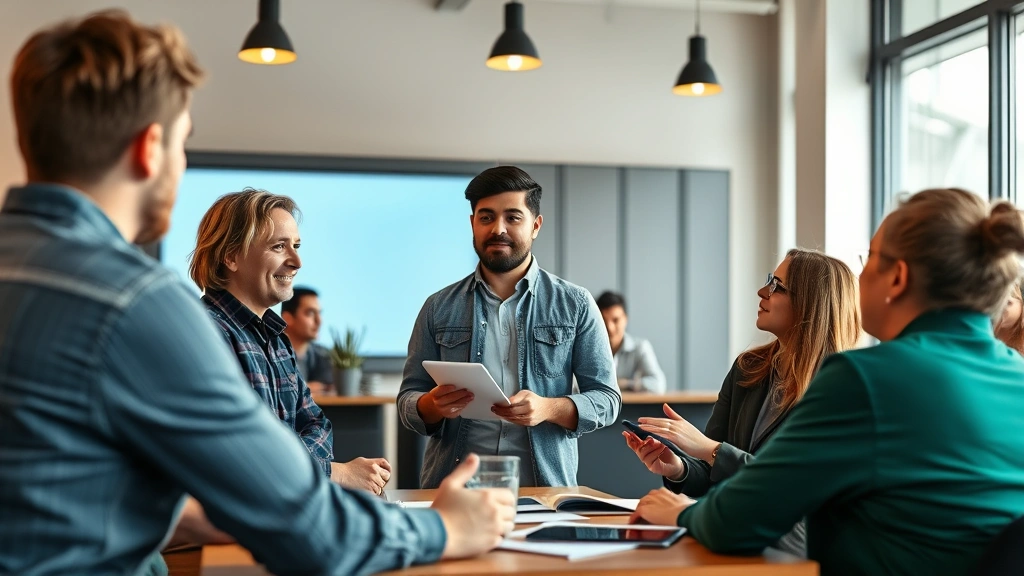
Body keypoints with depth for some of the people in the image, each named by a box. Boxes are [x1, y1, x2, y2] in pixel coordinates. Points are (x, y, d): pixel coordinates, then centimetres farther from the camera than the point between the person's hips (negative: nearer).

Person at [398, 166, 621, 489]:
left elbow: (606, 399, 7)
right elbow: (408, 401, 11)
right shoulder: (438, 308, 10)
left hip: (544, 487, -1)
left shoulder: (575, 305, 7)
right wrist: (434, 405, -11)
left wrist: (549, 408, -12)